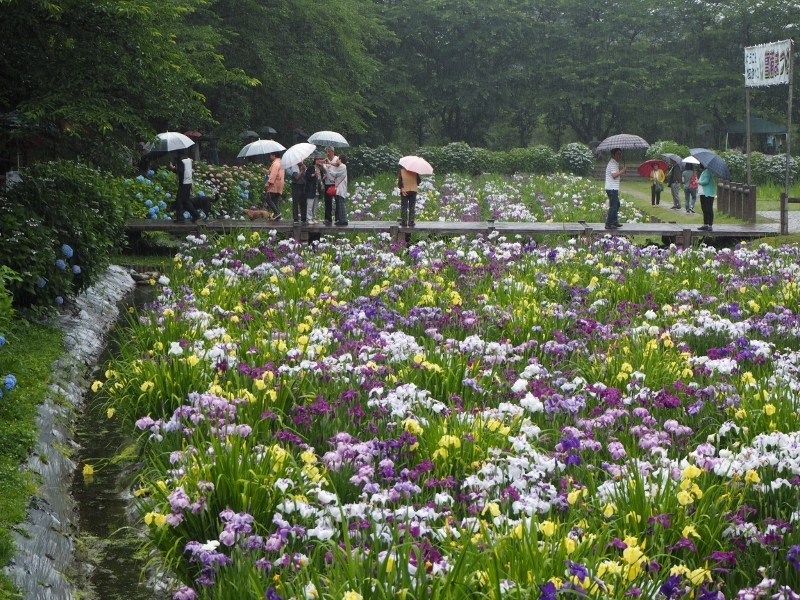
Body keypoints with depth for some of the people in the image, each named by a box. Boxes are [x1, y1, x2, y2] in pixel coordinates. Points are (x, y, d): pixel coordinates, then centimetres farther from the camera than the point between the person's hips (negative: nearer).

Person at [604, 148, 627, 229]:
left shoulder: (615, 163, 18)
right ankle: (608, 224, -9)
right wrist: (622, 171, -16)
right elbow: (614, 175, -26)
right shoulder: (612, 163, -15)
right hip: (612, 188, -11)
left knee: (617, 204, 20)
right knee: (613, 206, -10)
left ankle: (614, 222, 27)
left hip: (614, 188, 11)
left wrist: (622, 171, 8)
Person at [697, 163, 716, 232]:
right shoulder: (704, 171, 17)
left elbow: (706, 181, -24)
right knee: (704, 209, 16)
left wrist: (698, 182, -9)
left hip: (708, 193, -11)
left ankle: (710, 226, -9)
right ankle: (705, 225, 23)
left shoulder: (708, 171, -16)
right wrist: (699, 182, 5)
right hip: (703, 193, 11)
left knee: (709, 209, -9)